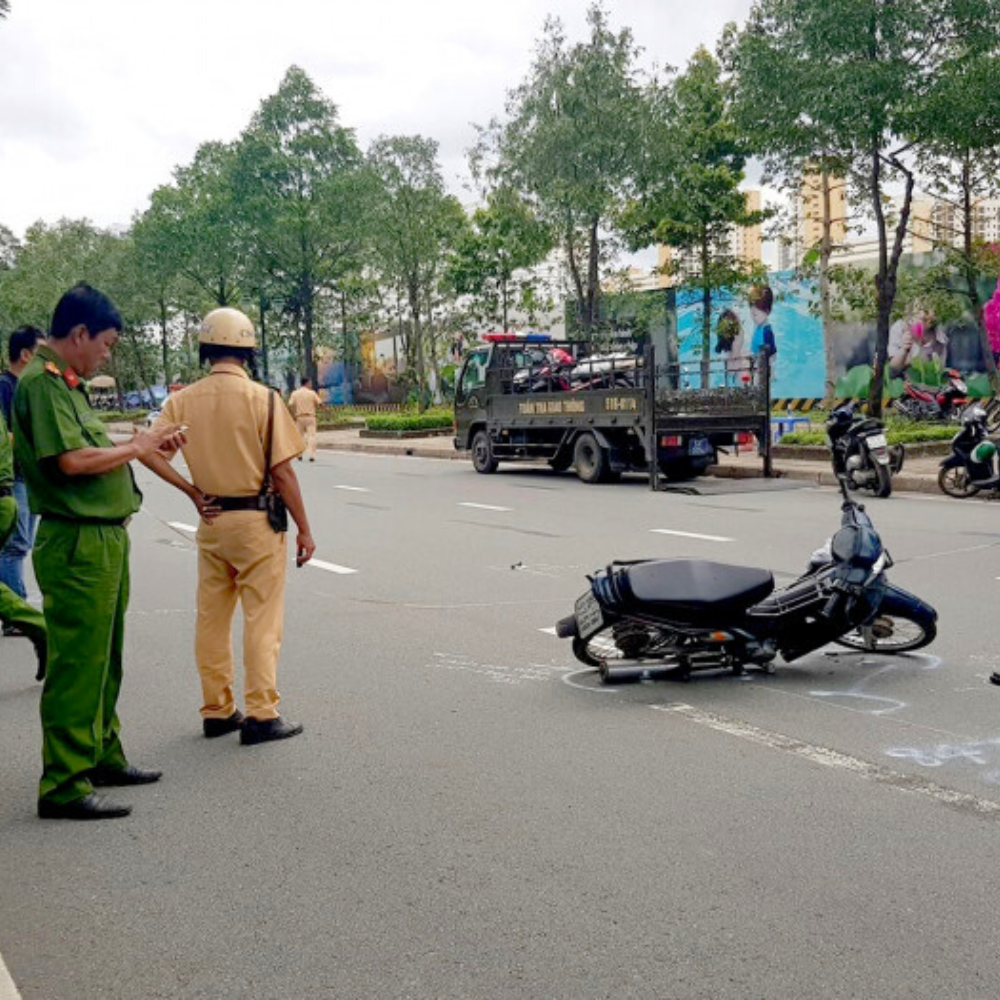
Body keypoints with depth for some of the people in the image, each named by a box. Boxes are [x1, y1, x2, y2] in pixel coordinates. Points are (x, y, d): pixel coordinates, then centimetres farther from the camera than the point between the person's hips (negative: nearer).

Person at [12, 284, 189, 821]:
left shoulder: (64, 383, 16)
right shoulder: (42, 381, -15)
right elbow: (72, 460, -25)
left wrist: (145, 443, 11)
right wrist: (134, 447, -12)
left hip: (103, 540, 11)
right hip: (77, 544, -11)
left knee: (103, 661, 20)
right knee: (77, 666, -6)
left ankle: (102, 756, 33)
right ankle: (63, 786, 2)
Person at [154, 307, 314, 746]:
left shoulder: (183, 400, 2)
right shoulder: (262, 398, -10)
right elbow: (282, 471, -11)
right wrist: (303, 528, -5)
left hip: (210, 522, 4)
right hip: (256, 521, -4)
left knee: (211, 618, 13)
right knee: (261, 620, 2)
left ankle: (217, 710, 22)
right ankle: (261, 715, 3)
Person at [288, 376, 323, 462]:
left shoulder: (295, 393, 2)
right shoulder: (312, 393, -4)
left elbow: (290, 405, -7)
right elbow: (320, 403, -6)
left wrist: (293, 415, 2)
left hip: (299, 417, 3)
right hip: (310, 417, -3)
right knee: (311, 435, -3)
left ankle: (299, 455, 14)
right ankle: (312, 455, -11)